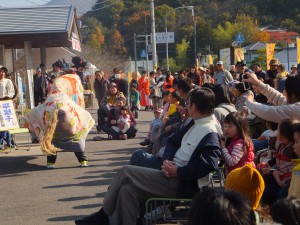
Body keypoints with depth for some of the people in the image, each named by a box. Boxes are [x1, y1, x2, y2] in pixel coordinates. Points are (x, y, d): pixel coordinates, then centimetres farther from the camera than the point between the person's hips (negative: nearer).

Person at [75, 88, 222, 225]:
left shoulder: (210, 134, -17)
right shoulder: (195, 124, 14)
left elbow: (208, 164, -29)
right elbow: (173, 141, 18)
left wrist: (178, 172, -23)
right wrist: (166, 160, -3)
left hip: (179, 184, -9)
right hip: (170, 173, 9)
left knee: (126, 172, -11)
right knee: (127, 189, -5)